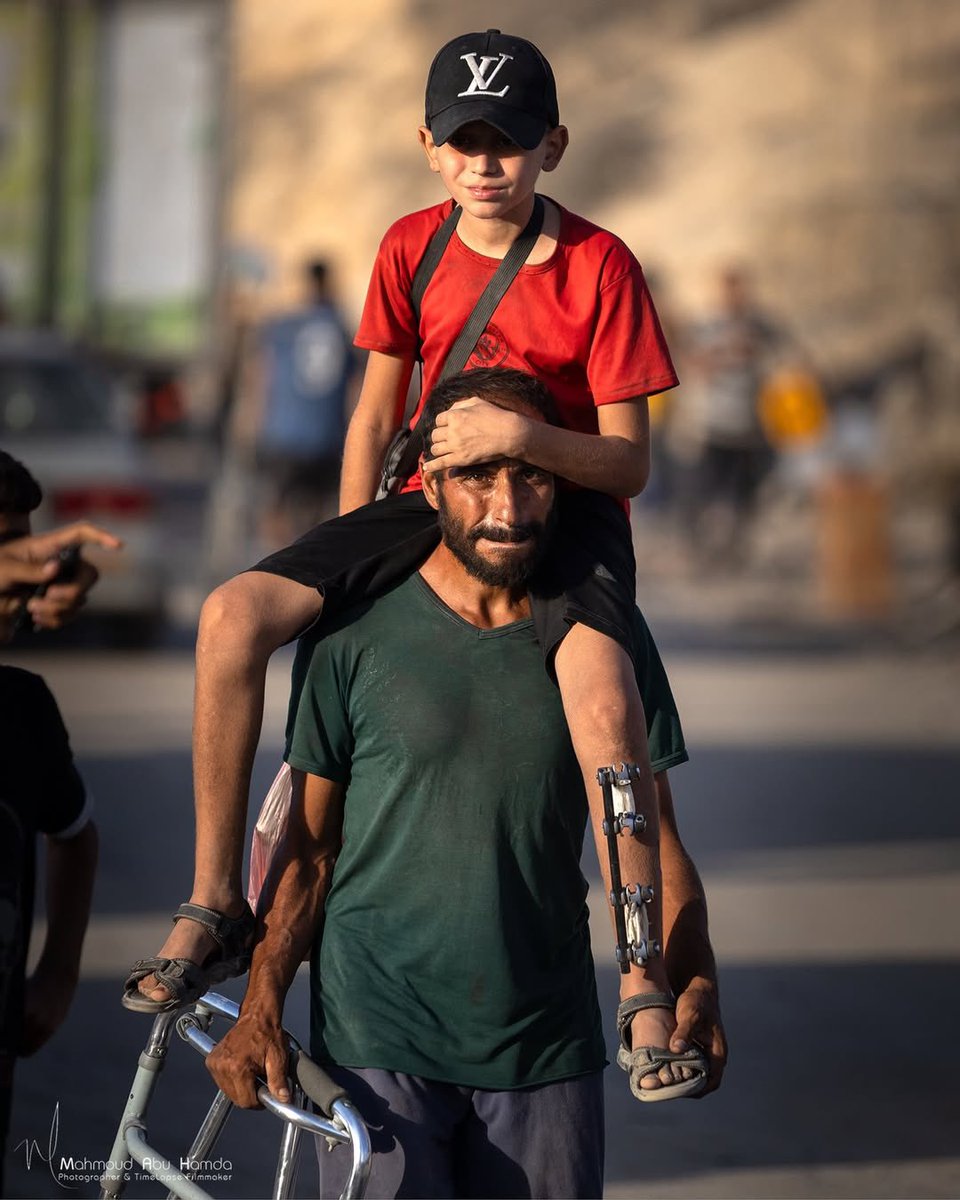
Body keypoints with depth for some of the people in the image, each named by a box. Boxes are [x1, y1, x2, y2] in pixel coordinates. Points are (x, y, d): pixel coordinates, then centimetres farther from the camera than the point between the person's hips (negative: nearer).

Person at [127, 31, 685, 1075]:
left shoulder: (599, 267, -11)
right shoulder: (412, 248, 1)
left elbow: (629, 463, -12)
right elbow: (376, 415, 10)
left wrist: (520, 436, -31)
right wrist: (344, 578, 6)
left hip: (567, 511, -4)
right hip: (436, 503, 4)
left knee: (599, 688, -37)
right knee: (234, 615, -18)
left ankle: (650, 982, -28)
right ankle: (216, 903, -7)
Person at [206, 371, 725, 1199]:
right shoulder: (354, 634, -2)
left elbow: (646, 838, 4)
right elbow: (309, 845, 1)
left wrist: (694, 984, -13)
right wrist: (261, 1007, -10)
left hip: (548, 1047, 2)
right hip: (377, 1045, -2)